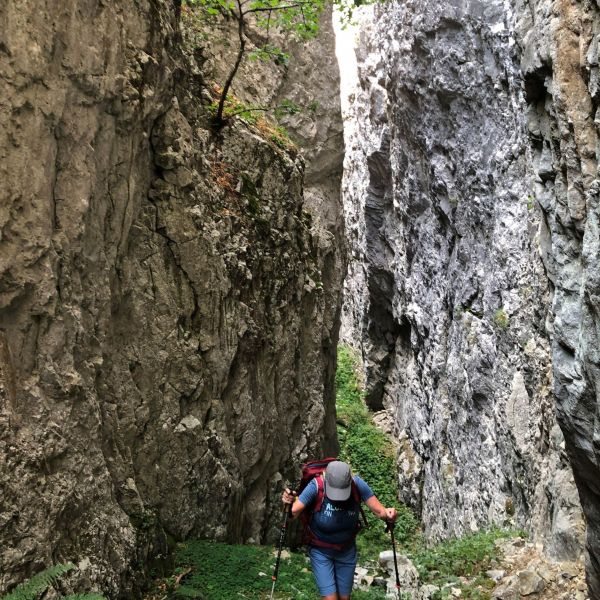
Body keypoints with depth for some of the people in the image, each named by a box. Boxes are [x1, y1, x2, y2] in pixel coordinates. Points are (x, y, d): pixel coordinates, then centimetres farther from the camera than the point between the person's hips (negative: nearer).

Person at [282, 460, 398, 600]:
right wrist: (289, 505, -56)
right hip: (320, 551, -3)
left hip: (347, 551, 3)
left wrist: (387, 513, -43)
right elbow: (293, 513, -34)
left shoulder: (357, 484, -22)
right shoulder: (316, 486, -29)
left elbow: (378, 510, -21)